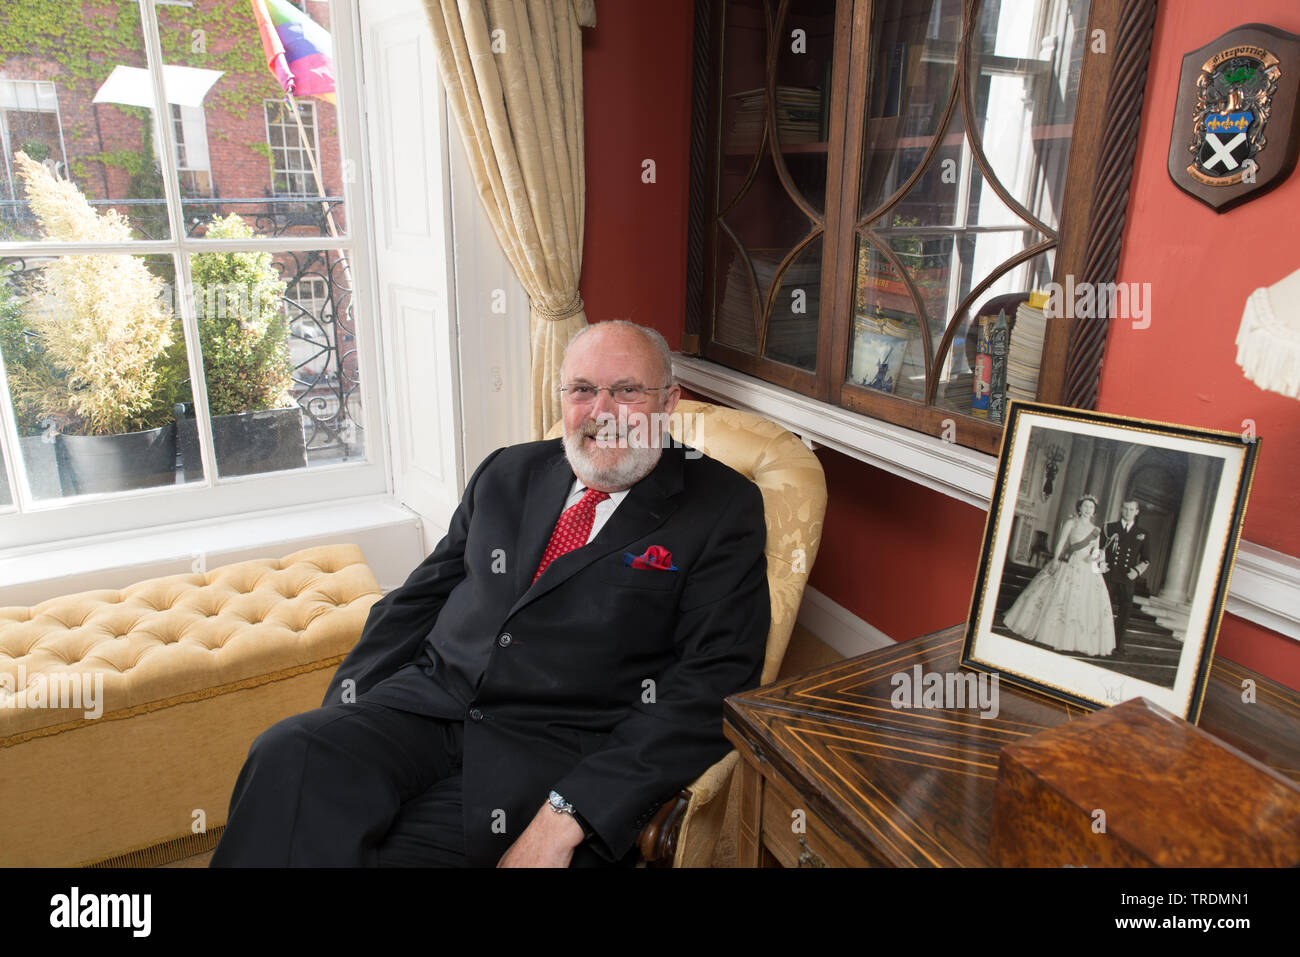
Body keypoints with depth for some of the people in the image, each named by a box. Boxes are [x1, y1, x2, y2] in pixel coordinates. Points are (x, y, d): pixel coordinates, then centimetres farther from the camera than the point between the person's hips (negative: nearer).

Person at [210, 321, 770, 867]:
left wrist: (568, 814, -17)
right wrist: (342, 721, 3)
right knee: (290, 754, -24)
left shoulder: (723, 508, 0)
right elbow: (419, 595, 18)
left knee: (395, 847, -27)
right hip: (427, 704, 4)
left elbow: (712, 683, -9)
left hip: (561, 749, -4)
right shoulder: (509, 472, 16)